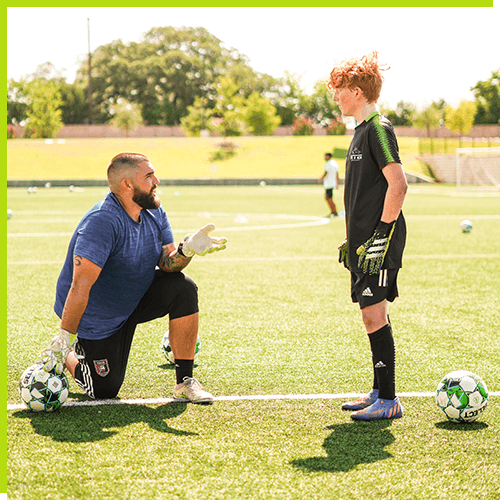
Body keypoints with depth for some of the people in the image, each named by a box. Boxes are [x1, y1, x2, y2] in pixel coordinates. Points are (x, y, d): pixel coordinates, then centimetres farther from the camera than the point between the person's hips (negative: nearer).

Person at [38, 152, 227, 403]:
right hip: (97, 319, -7)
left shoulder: (154, 211, -4)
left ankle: (184, 382, -8)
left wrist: (186, 250, -29)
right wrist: (64, 339, -36)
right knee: (105, 391, -4)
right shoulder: (102, 222, -30)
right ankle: (67, 355, 27)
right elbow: (80, 287, -34)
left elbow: (166, 263, -7)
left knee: (183, 288, -17)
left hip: (136, 299, 7)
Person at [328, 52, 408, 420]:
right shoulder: (363, 129, 17)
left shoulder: (379, 128, -13)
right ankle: (380, 392, 20)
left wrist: (381, 235, -21)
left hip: (380, 241, -10)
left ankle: (389, 401, -4)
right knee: (374, 315, 12)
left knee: (375, 315, -9)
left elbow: (398, 185, -20)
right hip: (365, 241, 10)